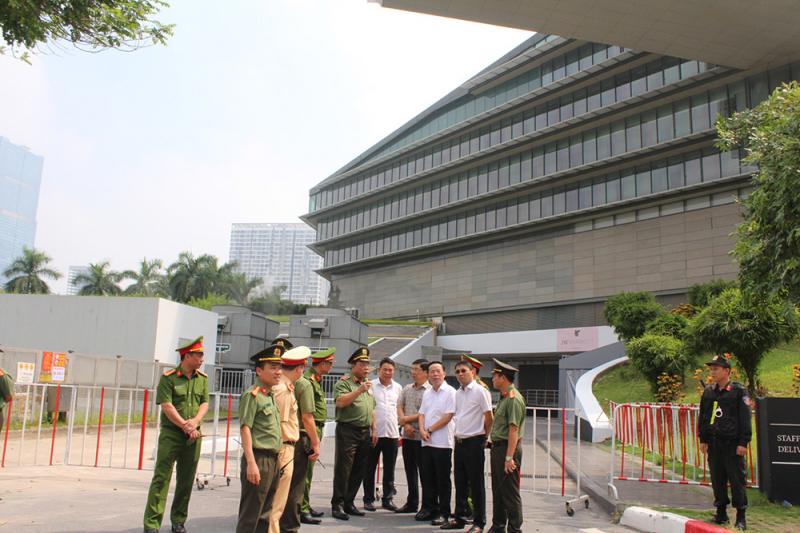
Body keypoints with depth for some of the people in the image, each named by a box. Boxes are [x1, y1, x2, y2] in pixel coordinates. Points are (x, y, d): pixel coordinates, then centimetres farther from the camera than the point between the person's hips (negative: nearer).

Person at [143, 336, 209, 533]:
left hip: (193, 436, 4)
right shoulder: (168, 378, -5)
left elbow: (205, 403, 6)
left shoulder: (202, 379, 9)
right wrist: (185, 426, -14)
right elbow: (166, 406, -11)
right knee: (161, 478, -4)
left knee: (186, 480, 9)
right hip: (171, 434, -4)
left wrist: (195, 422, -12)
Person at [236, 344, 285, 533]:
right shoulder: (252, 395, -11)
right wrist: (251, 463, -22)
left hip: (274, 460, 9)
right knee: (249, 517, -2)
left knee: (265, 514, 16)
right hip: (259, 459, -9)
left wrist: (277, 461, 18)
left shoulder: (272, 396, 15)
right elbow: (245, 429, -17)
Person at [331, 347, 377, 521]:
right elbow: (340, 402, -21)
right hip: (348, 431, -7)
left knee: (358, 471, 11)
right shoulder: (344, 382, -5)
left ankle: (349, 503, 21)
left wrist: (374, 429, 17)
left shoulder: (369, 384, 19)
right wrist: (359, 390, -25)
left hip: (365, 433, 7)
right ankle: (337, 505, 3)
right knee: (343, 470, -5)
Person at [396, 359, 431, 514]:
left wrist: (406, 419, -7)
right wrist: (405, 424, -7)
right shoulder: (407, 389, 14)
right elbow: (399, 407, 9)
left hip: (421, 436, -6)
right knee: (410, 471, 13)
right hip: (407, 436, 6)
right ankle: (412, 503, 23)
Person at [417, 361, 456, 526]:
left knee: (443, 479, 1)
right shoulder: (427, 393, 15)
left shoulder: (450, 392, -7)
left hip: (443, 442, -6)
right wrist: (422, 430, -5)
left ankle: (443, 512, 9)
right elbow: (422, 414, 13)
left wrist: (430, 430, -11)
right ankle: (429, 508, 22)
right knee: (427, 477, 11)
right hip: (427, 442, 6)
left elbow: (448, 416, -13)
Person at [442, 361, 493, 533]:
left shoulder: (480, 391, -10)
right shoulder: (457, 393, 13)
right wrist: (458, 434, 14)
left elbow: (489, 416, -9)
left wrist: (484, 437, -3)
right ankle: (460, 518, 24)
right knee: (460, 482, 14)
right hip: (459, 441, 7)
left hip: (474, 441, -7)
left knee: (476, 484, 0)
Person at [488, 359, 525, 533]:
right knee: (497, 491, 16)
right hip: (497, 447, 10)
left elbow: (514, 429, -21)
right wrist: (494, 450, 18)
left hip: (508, 448, -10)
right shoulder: (504, 397, 15)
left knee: (510, 493, -2)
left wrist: (509, 457, -23)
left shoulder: (513, 399, -17)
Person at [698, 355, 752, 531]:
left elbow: (745, 419, -5)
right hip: (714, 443, 5)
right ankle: (721, 513, 20)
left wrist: (743, 442, -10)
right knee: (717, 478, 9)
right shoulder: (708, 392, 11)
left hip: (732, 443, -5)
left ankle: (741, 517, 8)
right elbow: (702, 417, 17)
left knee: (737, 479, -1)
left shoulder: (739, 391, -3)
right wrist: (702, 440, 12)